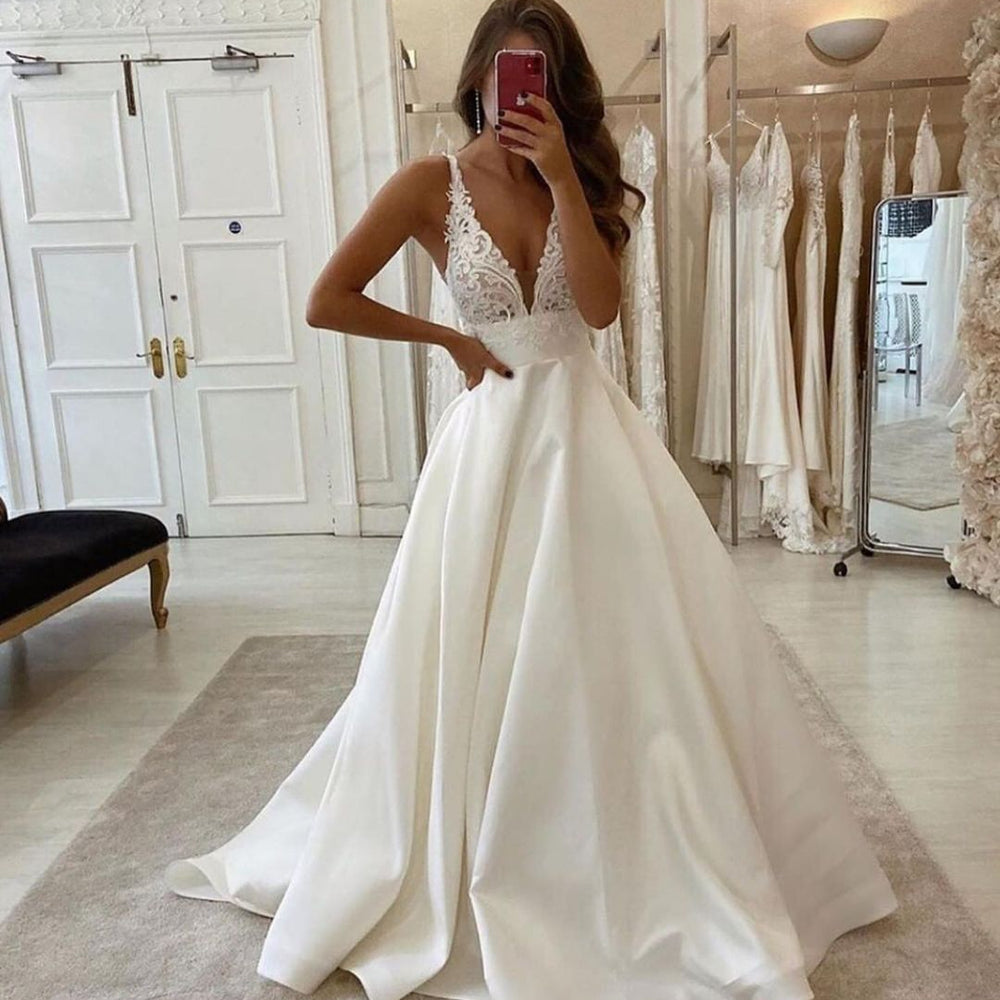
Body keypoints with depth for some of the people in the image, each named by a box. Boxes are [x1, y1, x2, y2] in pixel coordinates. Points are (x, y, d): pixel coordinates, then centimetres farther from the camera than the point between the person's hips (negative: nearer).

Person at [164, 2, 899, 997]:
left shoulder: (576, 179, 7)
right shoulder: (433, 183, -3)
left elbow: (601, 303, -9)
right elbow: (326, 302, -7)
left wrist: (562, 176, -15)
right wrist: (450, 339, -4)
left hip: (587, 426, 3)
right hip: (493, 432, -3)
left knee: (633, 641, 6)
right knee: (480, 653, 5)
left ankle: (675, 863, 27)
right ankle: (477, 867, 29)